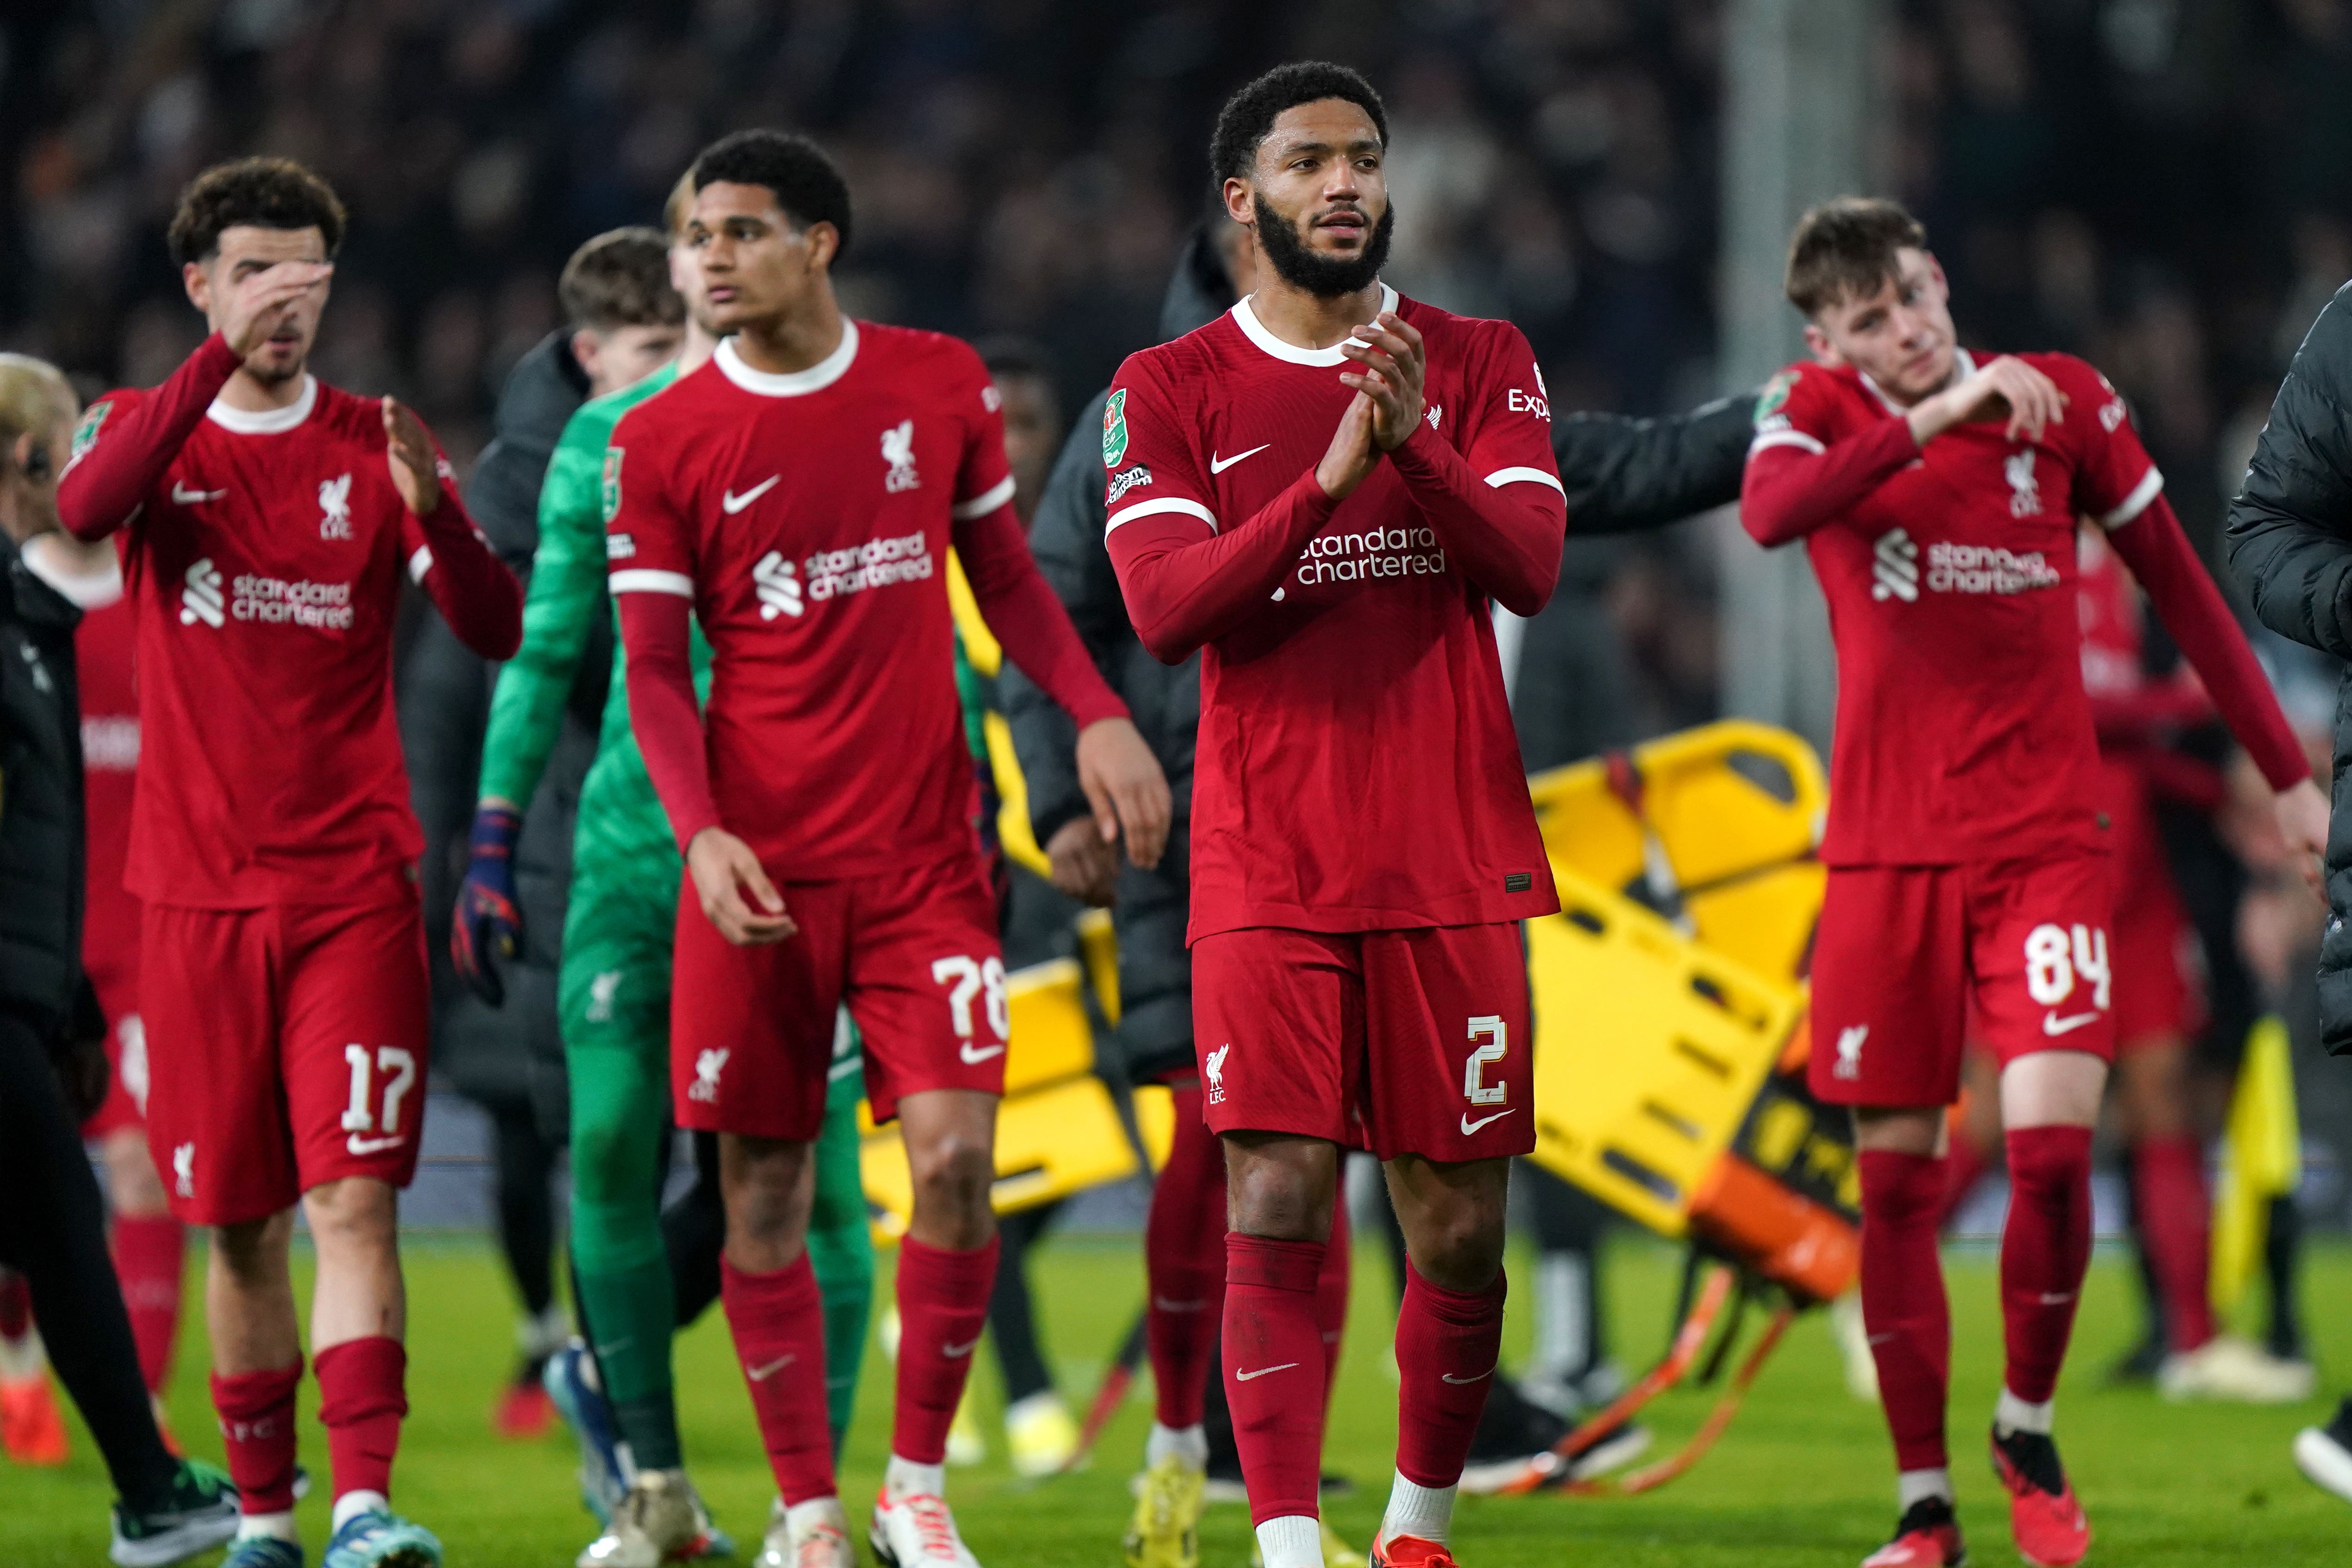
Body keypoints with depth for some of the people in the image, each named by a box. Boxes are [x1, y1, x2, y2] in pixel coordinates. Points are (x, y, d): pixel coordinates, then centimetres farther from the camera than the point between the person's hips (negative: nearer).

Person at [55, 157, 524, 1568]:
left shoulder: (377, 445, 6)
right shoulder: (149, 430, 6)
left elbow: (497, 631, -3)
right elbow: (86, 504, -19)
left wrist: (431, 506, -22)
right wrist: (223, 355, -25)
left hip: (354, 890, -1)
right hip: (199, 891, 1)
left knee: (353, 1197, -12)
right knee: (240, 1224, 5)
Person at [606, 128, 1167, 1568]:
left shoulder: (939, 386, 5)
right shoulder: (662, 445, -1)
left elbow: (1005, 579, 15)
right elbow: (655, 672, -1)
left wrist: (1097, 713, 0)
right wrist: (703, 833, -17)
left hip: (924, 855, 1)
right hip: (761, 871, -1)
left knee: (955, 1157, -10)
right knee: (765, 1189, 1)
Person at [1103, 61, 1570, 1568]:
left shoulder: (1479, 363, 8)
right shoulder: (1172, 391, 4)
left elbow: (1528, 569, -6)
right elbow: (1163, 606, -10)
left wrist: (1415, 446, -24)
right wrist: (1329, 482, -23)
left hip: (1454, 863, 2)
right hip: (1268, 866, -2)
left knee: (1458, 1220, 4)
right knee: (1275, 1206, -11)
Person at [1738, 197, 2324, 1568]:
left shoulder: (2065, 402, 1)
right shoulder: (1817, 411, -1)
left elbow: (2179, 583, 10)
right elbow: (1769, 513, -25)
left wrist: (2287, 771, 10)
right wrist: (1933, 419, -30)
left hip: (2047, 838, 0)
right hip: (1886, 848, 0)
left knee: (2054, 1141, -15)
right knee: (1898, 1179, 1)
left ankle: (2029, 1431, 9)